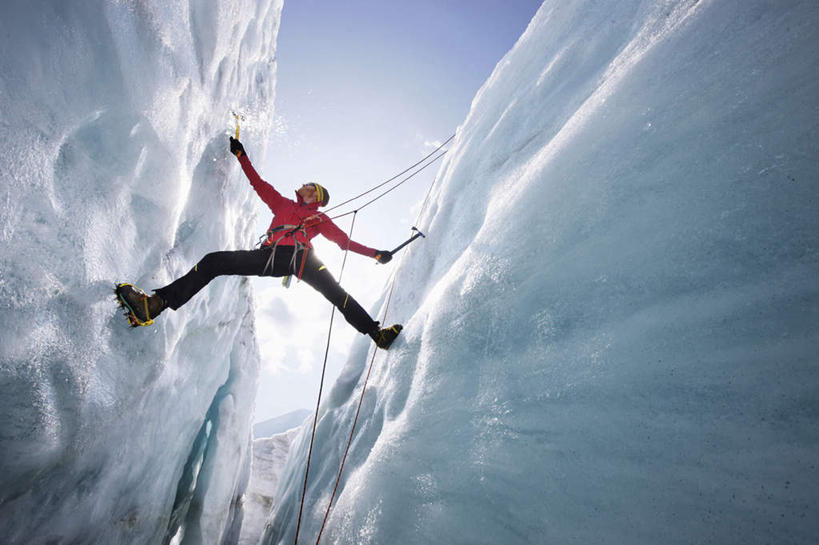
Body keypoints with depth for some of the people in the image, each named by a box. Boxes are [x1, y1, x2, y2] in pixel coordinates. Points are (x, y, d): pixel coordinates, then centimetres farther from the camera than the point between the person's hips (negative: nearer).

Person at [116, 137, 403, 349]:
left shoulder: (320, 219, 29)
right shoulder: (283, 204, 37)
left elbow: (345, 241, 26)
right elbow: (259, 184, 38)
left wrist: (375, 253, 19)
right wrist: (241, 155, 38)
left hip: (301, 257, -2)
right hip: (270, 255, 2)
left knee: (334, 291, -26)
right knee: (213, 261, -13)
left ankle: (376, 333, -28)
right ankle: (155, 304, -19)